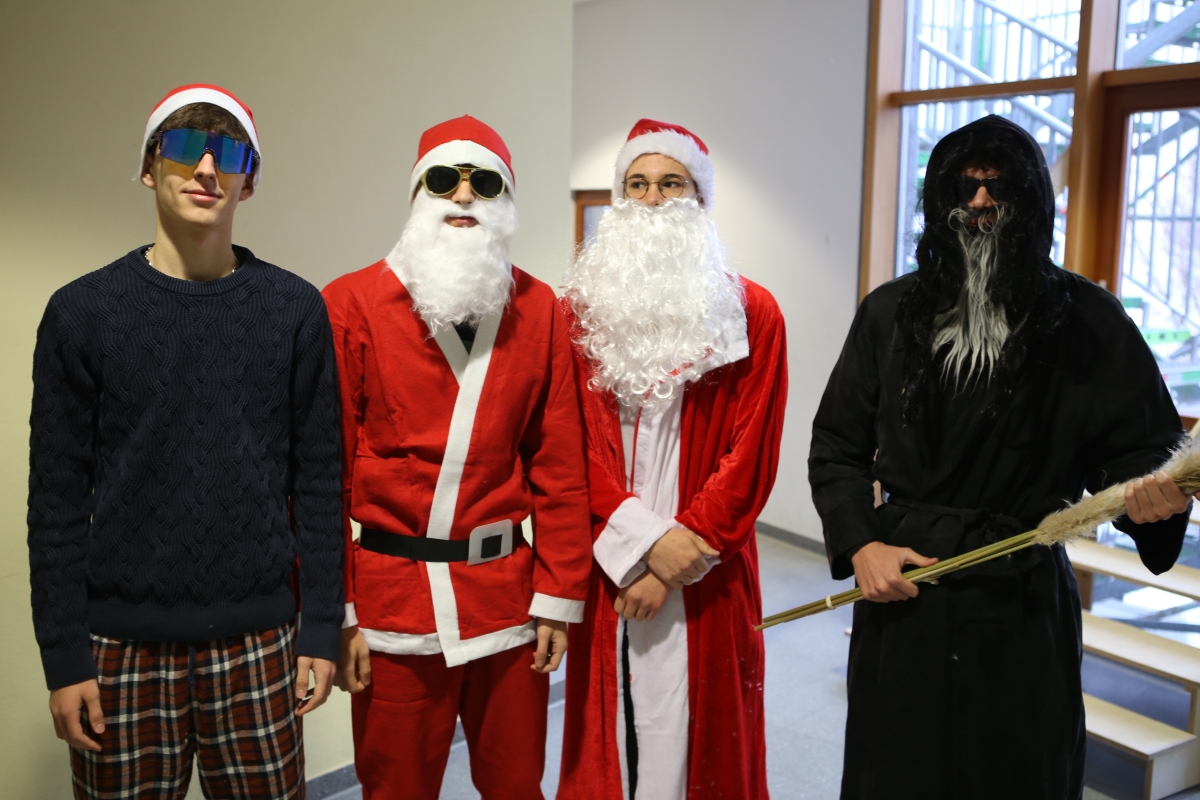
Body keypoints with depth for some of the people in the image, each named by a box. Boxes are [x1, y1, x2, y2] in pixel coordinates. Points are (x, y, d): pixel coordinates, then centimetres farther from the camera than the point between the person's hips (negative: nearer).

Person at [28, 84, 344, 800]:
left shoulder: (296, 310, 2)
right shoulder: (83, 311, 1)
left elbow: (318, 481, 3)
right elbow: (58, 498, 1)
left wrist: (322, 628, 1)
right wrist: (63, 654, -2)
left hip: (257, 641, 0)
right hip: (123, 645, 0)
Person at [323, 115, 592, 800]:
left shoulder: (539, 308, 2)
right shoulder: (352, 305, -5)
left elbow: (559, 464, 2)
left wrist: (559, 596, 0)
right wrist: (336, 613, -7)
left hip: (509, 592, 2)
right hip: (393, 598, -2)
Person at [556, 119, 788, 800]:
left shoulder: (752, 313, -2)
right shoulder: (584, 310, 3)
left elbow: (751, 455, -5)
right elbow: (576, 444, -1)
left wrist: (678, 560, -9)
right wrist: (644, 542, -12)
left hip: (706, 577, -1)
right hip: (608, 570, 2)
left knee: (698, 730, 7)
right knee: (612, 725, 11)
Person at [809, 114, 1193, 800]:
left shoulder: (1087, 320, -2)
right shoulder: (890, 312, 3)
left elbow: (1138, 447, 1)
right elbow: (836, 445, 6)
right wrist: (859, 545, -6)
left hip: (1024, 601, -1)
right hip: (901, 589, 2)